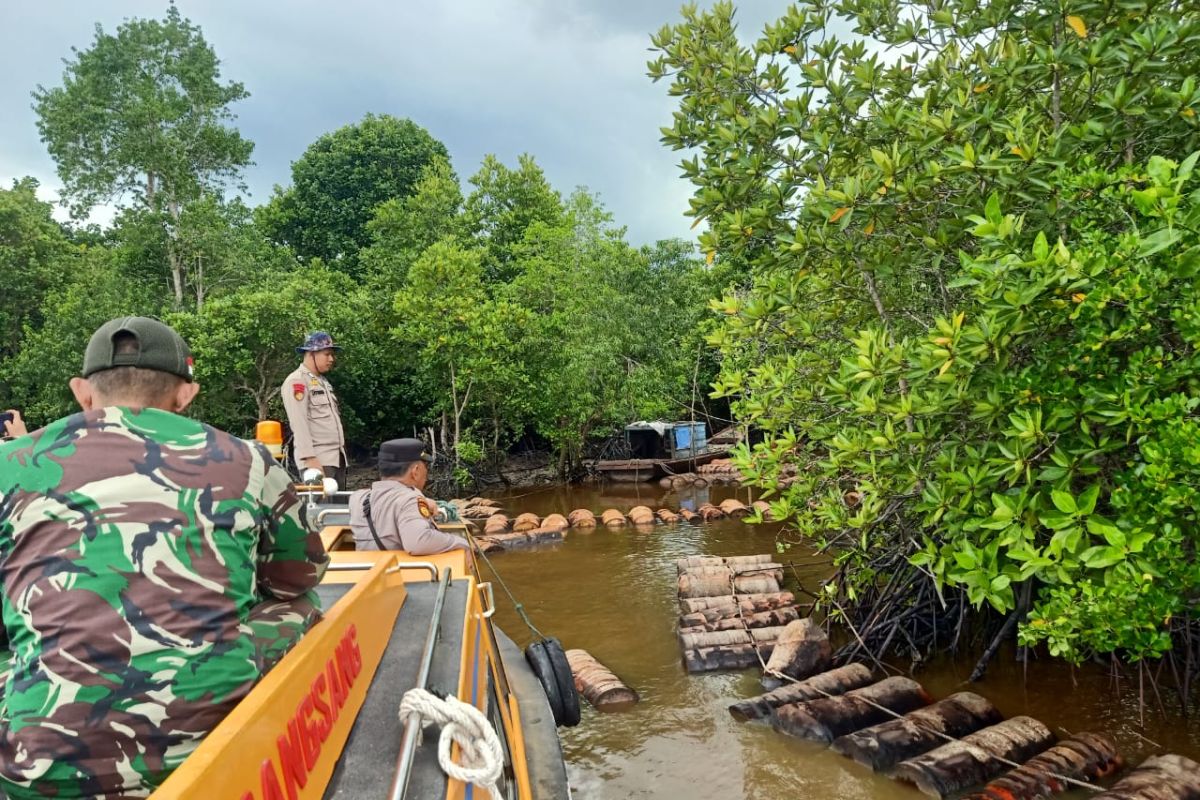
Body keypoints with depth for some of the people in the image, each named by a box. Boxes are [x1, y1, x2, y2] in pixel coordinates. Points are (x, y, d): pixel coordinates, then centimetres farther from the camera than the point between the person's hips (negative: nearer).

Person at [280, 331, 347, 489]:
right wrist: (310, 459, -22)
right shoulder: (296, 381, -7)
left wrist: (341, 455, 17)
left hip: (337, 457, 8)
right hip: (317, 459, -8)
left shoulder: (324, 381, 20)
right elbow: (298, 423, -16)